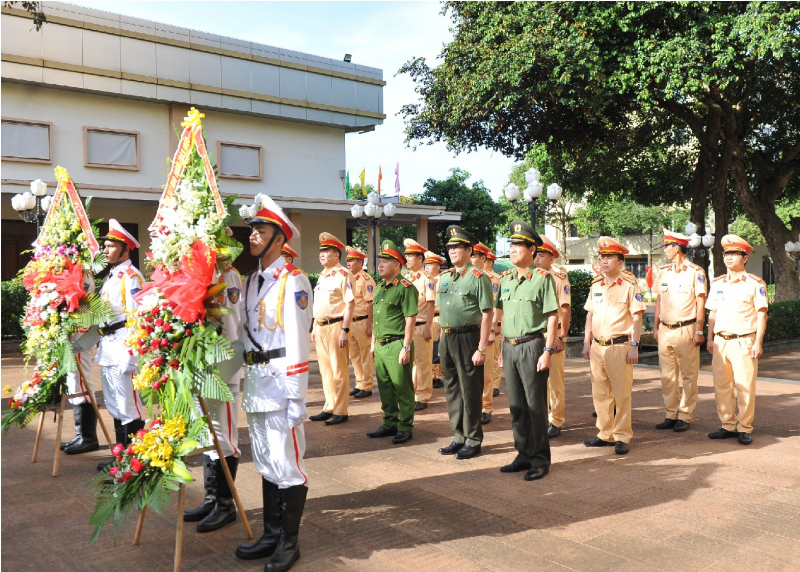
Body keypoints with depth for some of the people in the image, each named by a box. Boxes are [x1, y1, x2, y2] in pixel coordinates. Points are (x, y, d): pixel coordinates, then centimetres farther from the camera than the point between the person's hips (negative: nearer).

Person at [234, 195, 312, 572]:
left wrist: (297, 398, -18)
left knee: (286, 463, 0)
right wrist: (247, 376, 12)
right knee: (265, 463, 17)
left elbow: (297, 343, -16)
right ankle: (272, 533, 30)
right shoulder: (251, 281, 12)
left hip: (280, 377, -8)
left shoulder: (292, 281, -11)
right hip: (254, 378, 8)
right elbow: (245, 332, 15)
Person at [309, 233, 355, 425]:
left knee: (339, 371, -1)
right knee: (325, 370, 13)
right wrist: (315, 327, 18)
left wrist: (345, 329, -21)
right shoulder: (322, 276, 16)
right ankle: (329, 408, 23)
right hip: (320, 327, 9)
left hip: (336, 326, -9)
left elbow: (350, 303, -16)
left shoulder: (343, 275, -10)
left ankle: (340, 411, 7)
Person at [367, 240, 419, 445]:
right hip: (380, 345, 8)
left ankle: (405, 427, 12)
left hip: (397, 345, -8)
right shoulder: (380, 287, 14)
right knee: (385, 387, 15)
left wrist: (406, 347, -18)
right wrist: (373, 343, 18)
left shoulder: (405, 287, -11)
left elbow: (410, 320, -15)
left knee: (402, 388, 1)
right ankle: (390, 424, 27)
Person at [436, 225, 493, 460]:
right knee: (452, 390, 13)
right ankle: (459, 437, 26)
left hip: (467, 338, -7)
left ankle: (473, 441, 14)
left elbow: (487, 315, -13)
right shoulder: (444, 278, 12)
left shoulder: (478, 278, -9)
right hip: (447, 339, 7)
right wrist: (442, 341, 14)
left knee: (470, 391, 1)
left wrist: (481, 349, -16)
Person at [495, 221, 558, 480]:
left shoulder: (542, 278, -8)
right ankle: (524, 455, 24)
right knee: (516, 405, 12)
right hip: (510, 347, 6)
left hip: (532, 346, -6)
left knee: (536, 405, 0)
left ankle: (540, 460, 11)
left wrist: (548, 351, -15)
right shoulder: (506, 279, 11)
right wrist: (503, 347, 14)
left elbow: (552, 317, -10)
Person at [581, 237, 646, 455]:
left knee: (622, 393, 1)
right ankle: (605, 434, 21)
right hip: (597, 346, 6)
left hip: (619, 346, -5)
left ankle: (622, 437, 10)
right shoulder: (595, 285, 11)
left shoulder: (630, 285, -4)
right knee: (600, 393, 10)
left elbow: (637, 317, -6)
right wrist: (587, 342, 12)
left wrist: (634, 346, -12)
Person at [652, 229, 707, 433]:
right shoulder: (663, 271, 11)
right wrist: (656, 326, 13)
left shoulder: (695, 272, -5)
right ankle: (670, 414, 16)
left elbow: (700, 303, -6)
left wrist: (698, 331, -10)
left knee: (688, 376, 2)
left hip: (685, 330, -5)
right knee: (667, 375, 8)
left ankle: (685, 416, 9)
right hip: (665, 330, 5)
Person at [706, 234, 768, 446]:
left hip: (744, 341, -5)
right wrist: (710, 339, 11)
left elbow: (761, 314, -4)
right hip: (721, 341, 5)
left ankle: (745, 428, 8)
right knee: (721, 385, 7)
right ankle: (728, 426, 17)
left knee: (745, 386, -2)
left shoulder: (755, 283, -2)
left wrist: (758, 342, -10)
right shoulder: (717, 283, 12)